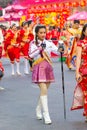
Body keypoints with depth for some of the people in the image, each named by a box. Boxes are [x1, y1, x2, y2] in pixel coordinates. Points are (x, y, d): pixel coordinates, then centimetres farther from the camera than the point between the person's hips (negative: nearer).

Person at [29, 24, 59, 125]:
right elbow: (30, 55, -15)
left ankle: (38, 111, 31)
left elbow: (57, 51, -3)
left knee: (44, 90, 11)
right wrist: (40, 48, -20)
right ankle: (46, 115, -13)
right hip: (39, 68, -4)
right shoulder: (33, 43, -1)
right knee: (44, 90, -14)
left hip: (48, 68, 5)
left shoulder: (49, 43, 8)